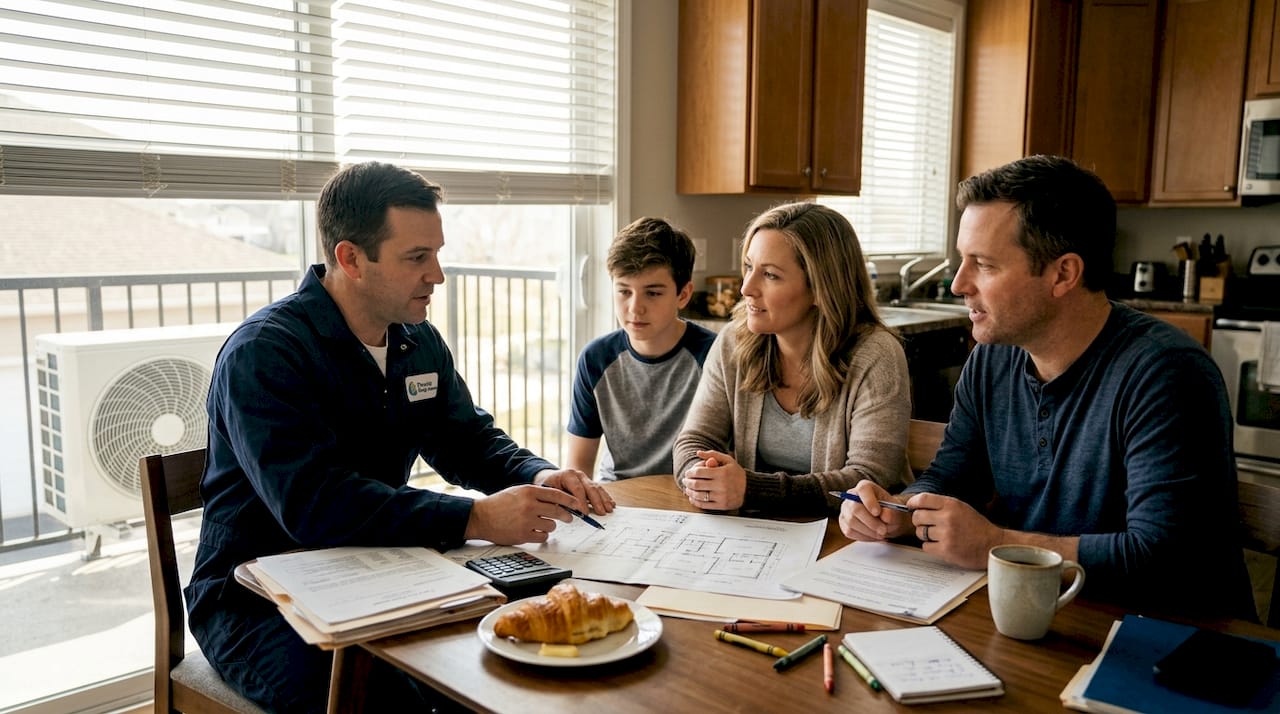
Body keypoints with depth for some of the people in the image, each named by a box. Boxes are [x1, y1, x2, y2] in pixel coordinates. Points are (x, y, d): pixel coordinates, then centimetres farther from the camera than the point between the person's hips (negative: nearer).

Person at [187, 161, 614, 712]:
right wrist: (476, 520, -34)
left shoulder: (419, 341, 5)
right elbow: (315, 506, -31)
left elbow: (469, 440, 12)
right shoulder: (263, 354, -20)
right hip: (258, 604, -6)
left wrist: (538, 477, -10)